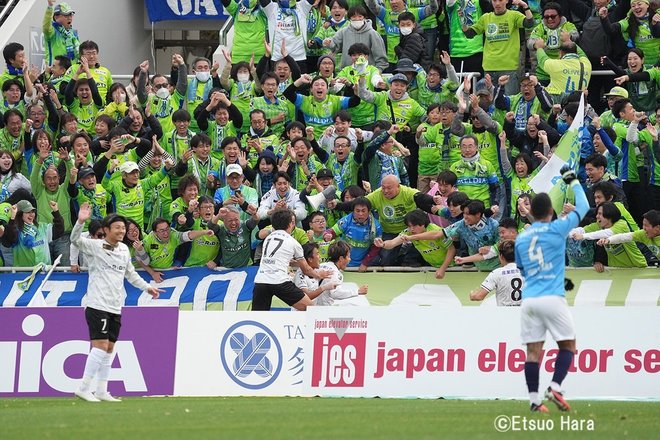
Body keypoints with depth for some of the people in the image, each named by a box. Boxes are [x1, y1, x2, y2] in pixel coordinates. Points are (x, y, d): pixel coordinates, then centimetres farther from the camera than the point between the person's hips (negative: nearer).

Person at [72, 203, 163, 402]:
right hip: (97, 306, -7)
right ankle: (84, 388, -11)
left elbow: (130, 274, 30)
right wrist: (81, 222, -37)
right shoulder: (95, 246, -5)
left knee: (109, 349, 8)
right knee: (101, 346, -14)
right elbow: (75, 240, -21)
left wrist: (147, 287, 28)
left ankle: (101, 391, 14)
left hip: (115, 308, 7)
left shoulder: (124, 249, 15)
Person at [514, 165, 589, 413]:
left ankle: (534, 399, -2)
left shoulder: (521, 239, 12)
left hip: (529, 299, 4)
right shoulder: (557, 229, -2)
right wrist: (573, 182, 21)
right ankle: (555, 388, -10)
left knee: (533, 351, 3)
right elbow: (583, 207, 8)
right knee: (568, 345, 7)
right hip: (552, 298, -4)